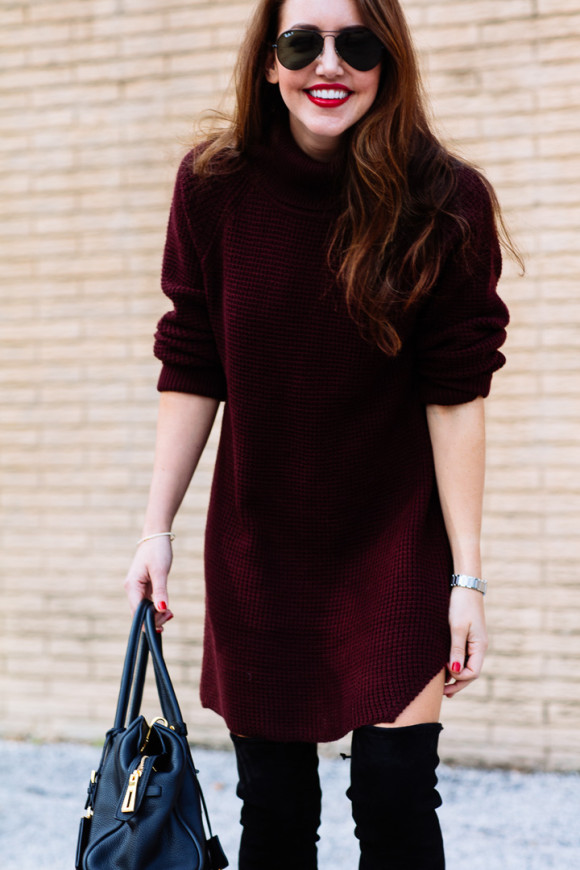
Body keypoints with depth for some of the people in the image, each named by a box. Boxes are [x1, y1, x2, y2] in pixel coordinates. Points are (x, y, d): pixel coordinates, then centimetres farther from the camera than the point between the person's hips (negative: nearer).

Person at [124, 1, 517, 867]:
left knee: (394, 791, -4)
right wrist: (157, 529, -4)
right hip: (256, 544, 2)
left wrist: (467, 576, -12)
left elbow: (454, 396, -12)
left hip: (396, 544, -2)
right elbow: (192, 373, -1)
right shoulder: (215, 186, -7)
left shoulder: (445, 203, -12)